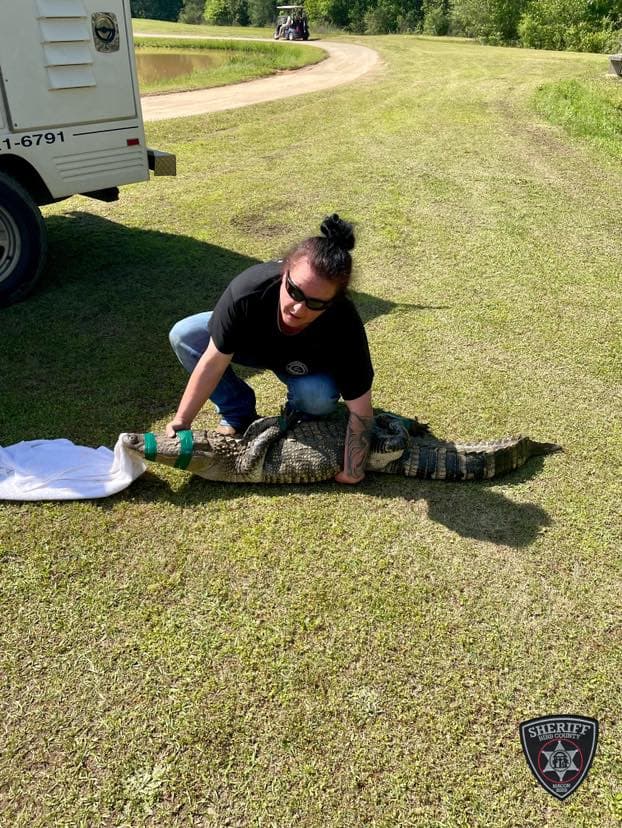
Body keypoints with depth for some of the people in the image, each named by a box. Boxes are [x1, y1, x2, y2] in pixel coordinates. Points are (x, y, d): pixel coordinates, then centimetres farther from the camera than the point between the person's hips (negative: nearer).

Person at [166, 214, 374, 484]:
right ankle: (238, 413, 0)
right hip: (253, 343, 2)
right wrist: (181, 421, -23)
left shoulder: (345, 327, -40)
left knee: (319, 397, -35)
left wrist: (352, 473, -29)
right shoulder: (247, 289, -39)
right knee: (183, 336, -18)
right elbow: (214, 361, -28)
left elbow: (360, 410, -31)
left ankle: (300, 416, 4)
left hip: (308, 367, -2)